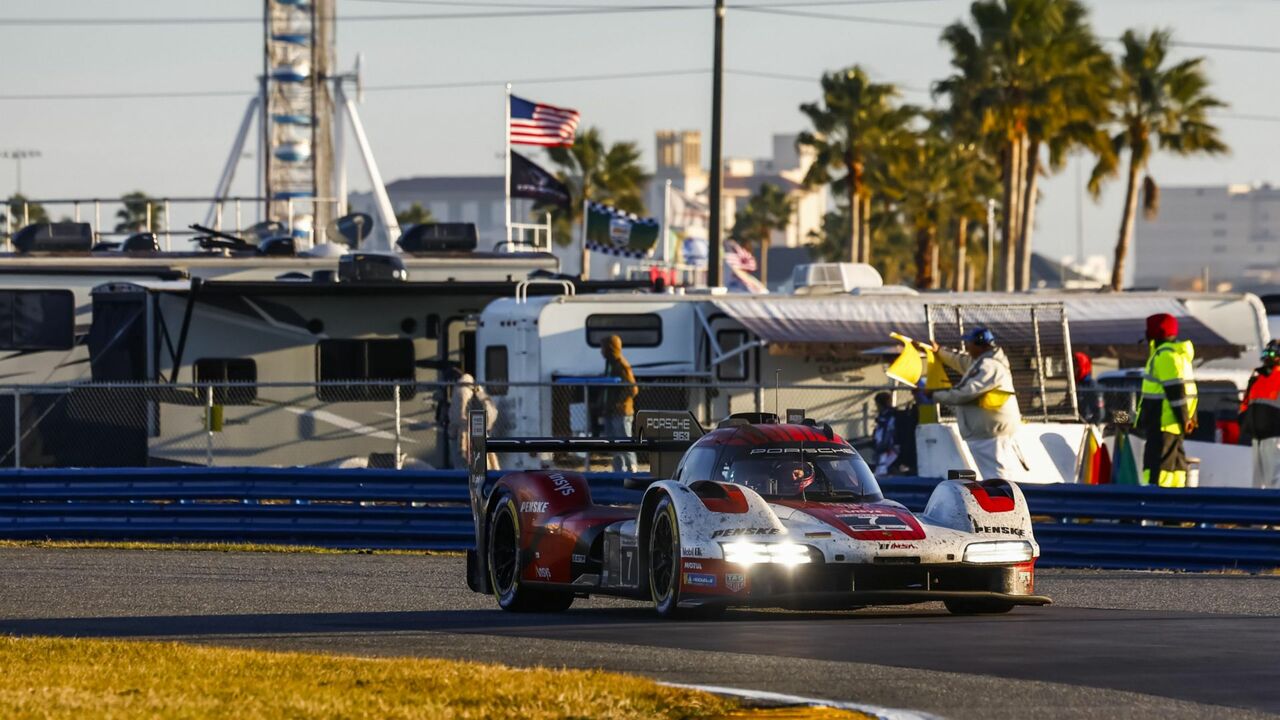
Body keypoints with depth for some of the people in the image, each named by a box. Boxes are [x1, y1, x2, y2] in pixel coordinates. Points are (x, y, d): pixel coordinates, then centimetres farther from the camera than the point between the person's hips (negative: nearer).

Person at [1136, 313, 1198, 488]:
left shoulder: (1164, 355, -16)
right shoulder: (1180, 354, 19)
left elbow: (1175, 390, -21)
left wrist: (1183, 419, -20)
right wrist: (1188, 417, 20)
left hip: (1163, 419, -10)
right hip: (1174, 420, 10)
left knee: (1156, 461, -12)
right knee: (1175, 460, 13)